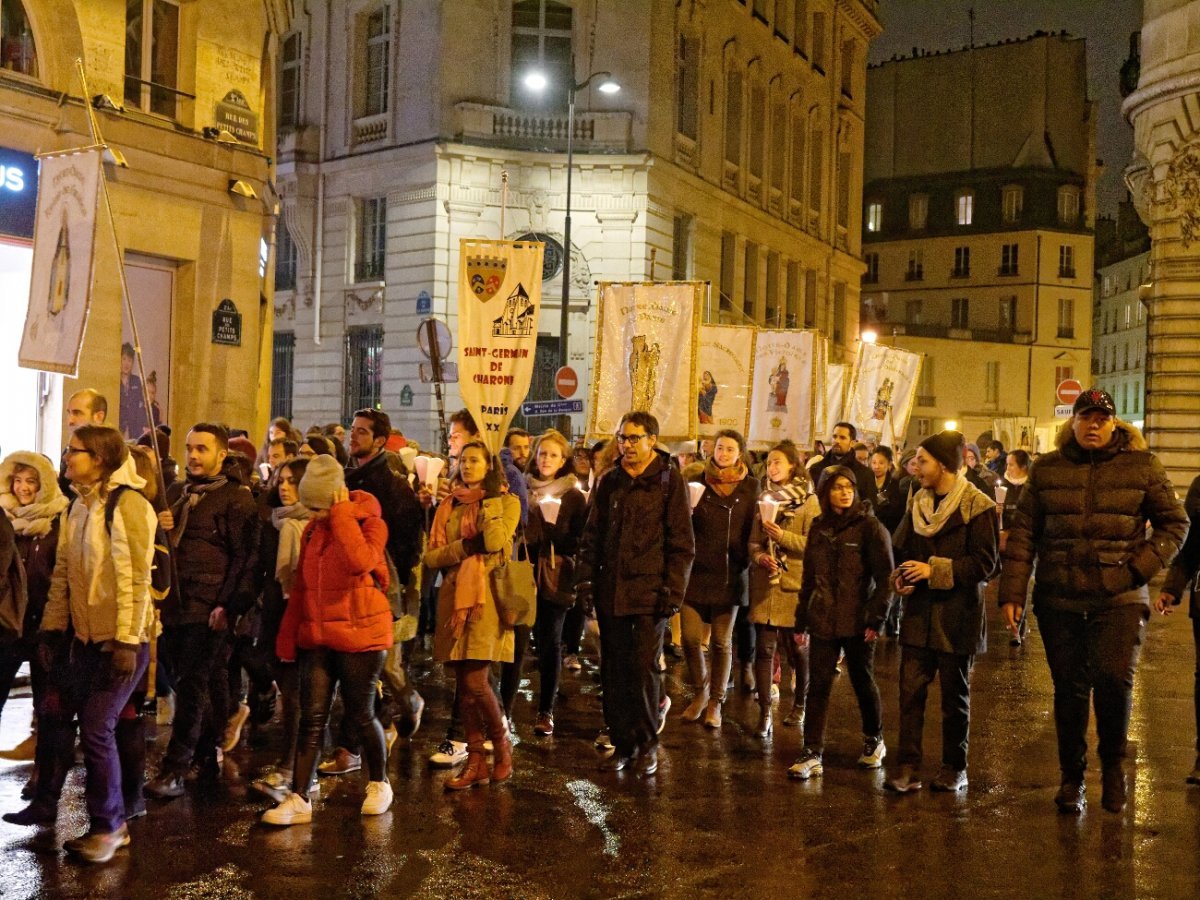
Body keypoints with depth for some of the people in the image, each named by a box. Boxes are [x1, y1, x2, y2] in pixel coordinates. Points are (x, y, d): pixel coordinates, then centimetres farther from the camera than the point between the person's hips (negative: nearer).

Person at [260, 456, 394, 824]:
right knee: (311, 719, 1)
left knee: (361, 715, 5)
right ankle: (299, 800, 2)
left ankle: (379, 784, 26)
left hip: (360, 636, -5)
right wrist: (287, 638, 8)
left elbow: (361, 562, -30)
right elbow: (300, 587, 13)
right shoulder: (313, 530, 11)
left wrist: (342, 513, -22)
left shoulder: (370, 523, -8)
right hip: (316, 638, 5)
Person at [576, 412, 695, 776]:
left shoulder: (669, 481, -2)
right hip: (610, 592, 5)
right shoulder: (609, 481, 12)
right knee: (613, 671, 7)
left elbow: (682, 543, -4)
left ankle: (647, 745, 13)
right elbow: (592, 535, 15)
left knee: (644, 669, -3)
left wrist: (673, 590, -10)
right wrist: (586, 579, 6)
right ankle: (623, 743, 19)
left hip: (649, 592, -4)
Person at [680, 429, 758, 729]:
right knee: (691, 637, -2)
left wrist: (748, 558, -10)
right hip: (697, 571, 1)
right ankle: (700, 693, 21)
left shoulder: (750, 487, 2)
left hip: (730, 575, -1)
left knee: (722, 642, 6)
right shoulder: (698, 483, 4)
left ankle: (715, 702, 20)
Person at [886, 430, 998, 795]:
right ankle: (909, 768, 3)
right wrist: (901, 576, -2)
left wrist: (935, 570, -19)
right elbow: (901, 549, 18)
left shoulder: (977, 506, -10)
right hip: (919, 612, 5)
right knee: (910, 690, -1)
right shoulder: (919, 503, 10)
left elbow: (985, 564, -14)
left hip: (957, 615, -5)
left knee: (955, 695, 8)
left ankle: (954, 768, 22)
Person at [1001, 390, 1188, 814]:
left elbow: (1175, 523, 8)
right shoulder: (1047, 469, 7)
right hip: (1058, 600, 2)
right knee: (1069, 689, 8)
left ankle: (1113, 765, 11)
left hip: (1120, 600, -2)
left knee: (1114, 679, -15)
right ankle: (1072, 777, 23)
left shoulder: (1142, 466, 4)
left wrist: (1140, 567, -7)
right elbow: (1023, 532, 6)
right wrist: (1012, 592, 0)